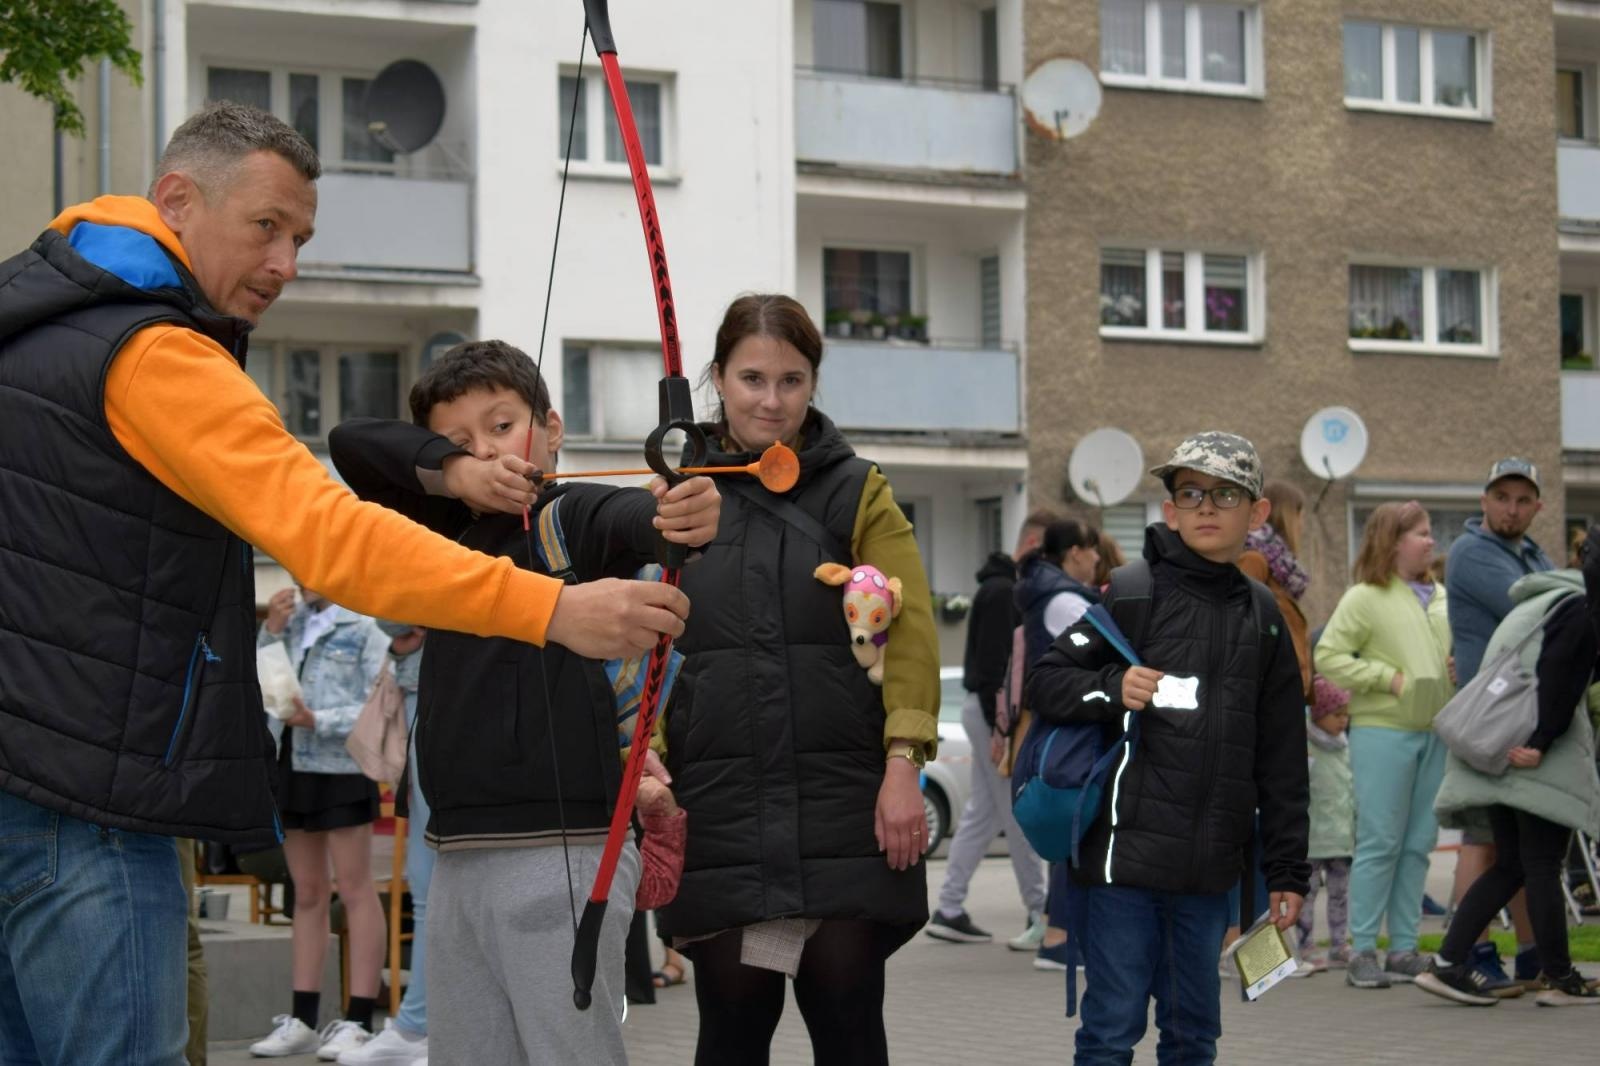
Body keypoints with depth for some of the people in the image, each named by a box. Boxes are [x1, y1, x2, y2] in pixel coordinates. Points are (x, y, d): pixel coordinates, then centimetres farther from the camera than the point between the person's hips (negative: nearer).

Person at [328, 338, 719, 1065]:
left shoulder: (573, 518, -3)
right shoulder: (451, 531, 15)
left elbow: (632, 519, -25)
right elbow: (349, 442, 13)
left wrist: (680, 517, -49)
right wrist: (451, 469, -5)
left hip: (563, 855, -7)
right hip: (459, 861, 7)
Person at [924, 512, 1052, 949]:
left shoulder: (1011, 589, 17)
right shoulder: (1002, 592, -16)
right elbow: (991, 664, -22)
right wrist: (999, 728, -24)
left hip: (994, 713, 10)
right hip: (993, 713, -10)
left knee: (982, 814, 11)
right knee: (1019, 814, -6)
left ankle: (949, 910, 13)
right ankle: (1041, 917, -3)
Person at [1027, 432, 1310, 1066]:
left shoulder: (1263, 620, 13)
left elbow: (1282, 762, 15)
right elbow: (1044, 684, -1)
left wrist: (1287, 869, 13)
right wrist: (1113, 688, -19)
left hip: (1208, 869, 4)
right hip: (1124, 852, -4)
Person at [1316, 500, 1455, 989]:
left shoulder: (1441, 596, 13)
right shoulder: (1364, 598, -5)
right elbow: (1328, 656, -9)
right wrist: (1388, 678, -14)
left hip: (1434, 730, 6)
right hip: (1382, 730, -6)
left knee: (1419, 842, 8)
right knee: (1379, 842, -5)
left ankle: (1404, 948, 15)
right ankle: (1363, 951, 1)